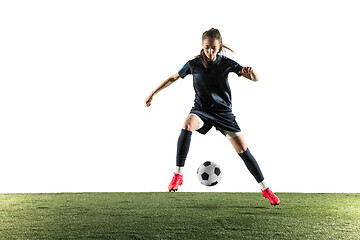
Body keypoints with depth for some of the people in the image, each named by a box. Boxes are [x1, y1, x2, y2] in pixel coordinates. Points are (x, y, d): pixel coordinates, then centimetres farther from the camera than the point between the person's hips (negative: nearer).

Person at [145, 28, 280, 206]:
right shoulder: (194, 64, -5)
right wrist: (153, 93, 10)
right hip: (201, 110, 0)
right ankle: (178, 175, -31)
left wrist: (251, 72, -31)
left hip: (224, 112, 0)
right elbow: (173, 78, 10)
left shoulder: (226, 63, -7)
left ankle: (264, 188, 14)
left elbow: (256, 79, -8)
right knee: (187, 124, -35)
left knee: (243, 150, -3)